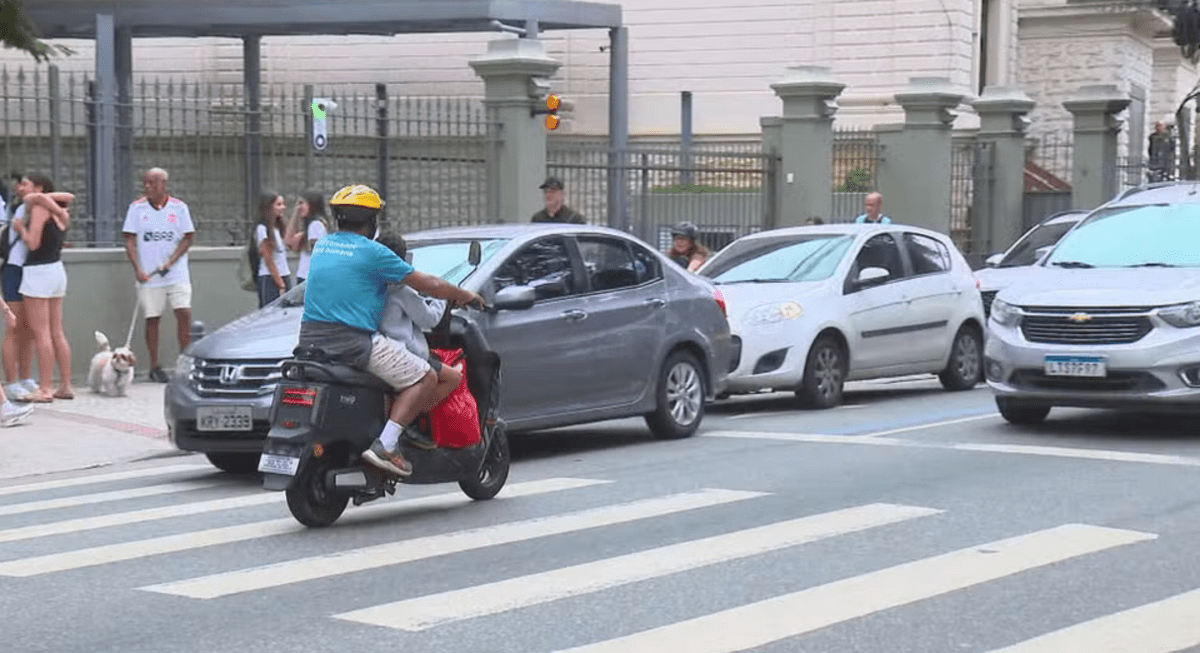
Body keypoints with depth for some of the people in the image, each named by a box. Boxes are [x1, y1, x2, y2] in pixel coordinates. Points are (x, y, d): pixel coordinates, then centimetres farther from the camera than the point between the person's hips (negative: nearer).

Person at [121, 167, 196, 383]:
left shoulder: (179, 207, 4)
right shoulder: (137, 208, 4)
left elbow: (188, 237, 3)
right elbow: (130, 240, 2)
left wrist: (170, 262, -9)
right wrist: (137, 269, -10)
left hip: (176, 274, 0)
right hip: (149, 276, 0)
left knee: (184, 313, -10)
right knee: (152, 318, 2)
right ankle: (154, 367, 10)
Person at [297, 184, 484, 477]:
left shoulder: (322, 245, 16)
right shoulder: (372, 252, -6)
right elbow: (428, 285, -2)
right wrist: (465, 295, 16)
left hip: (310, 339, 8)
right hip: (354, 340, -8)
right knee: (425, 378, -4)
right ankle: (385, 445, -17)